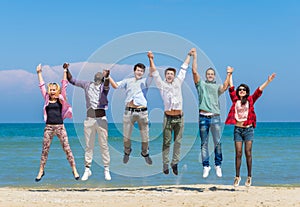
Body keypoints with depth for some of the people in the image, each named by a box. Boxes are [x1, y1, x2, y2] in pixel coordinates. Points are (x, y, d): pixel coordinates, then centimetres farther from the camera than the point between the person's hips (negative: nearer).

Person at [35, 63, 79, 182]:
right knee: (45, 150, 4)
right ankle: (41, 171, 14)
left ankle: (74, 170, 5)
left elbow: (64, 86, 3)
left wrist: (65, 72, 1)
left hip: (60, 127, -2)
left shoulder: (61, 100, 5)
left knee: (67, 149, -2)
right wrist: (39, 73, 8)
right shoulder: (47, 100, 9)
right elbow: (42, 86, 9)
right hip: (49, 127, 2)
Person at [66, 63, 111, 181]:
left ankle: (106, 170, 5)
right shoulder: (87, 85, 11)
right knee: (88, 146, 6)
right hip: (89, 119, 3)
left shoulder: (104, 86, 2)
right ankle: (87, 169, 12)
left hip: (101, 119, -2)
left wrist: (107, 76, -44)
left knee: (104, 145, 0)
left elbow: (107, 85, -22)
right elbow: (72, 81, 13)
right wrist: (67, 70, -3)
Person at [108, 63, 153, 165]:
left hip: (142, 111, -1)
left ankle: (145, 153, 25)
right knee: (126, 136, 7)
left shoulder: (145, 81, 7)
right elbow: (116, 86, 3)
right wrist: (108, 76, -10)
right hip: (129, 111, 1)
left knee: (145, 136, 5)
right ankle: (127, 152, 30)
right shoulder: (128, 81, 11)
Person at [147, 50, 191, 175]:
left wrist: (189, 55, 25)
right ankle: (165, 164, 2)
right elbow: (154, 72, 1)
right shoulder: (162, 85, 7)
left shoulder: (178, 82, 13)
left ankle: (175, 163, 7)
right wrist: (151, 59, -6)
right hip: (168, 117, -2)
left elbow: (184, 68, 19)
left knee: (178, 142, 2)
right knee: (166, 142, 0)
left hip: (179, 117, 2)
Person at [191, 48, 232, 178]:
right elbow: (194, 71, 2)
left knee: (217, 143, 1)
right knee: (204, 143, 3)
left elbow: (225, 87, -7)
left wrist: (228, 74, -10)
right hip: (203, 117, 0)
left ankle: (218, 165, 10)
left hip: (215, 117, 0)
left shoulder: (217, 87, 14)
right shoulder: (201, 84, 12)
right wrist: (194, 57, 0)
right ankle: (206, 166, 7)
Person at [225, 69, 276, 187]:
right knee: (238, 153, 1)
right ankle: (237, 177, 6)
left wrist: (268, 81, -11)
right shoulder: (235, 100, 7)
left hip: (248, 129, -1)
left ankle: (249, 177, 7)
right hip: (238, 129, 1)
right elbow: (231, 87, 8)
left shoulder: (250, 100, 4)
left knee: (248, 153, 0)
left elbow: (259, 91, -3)